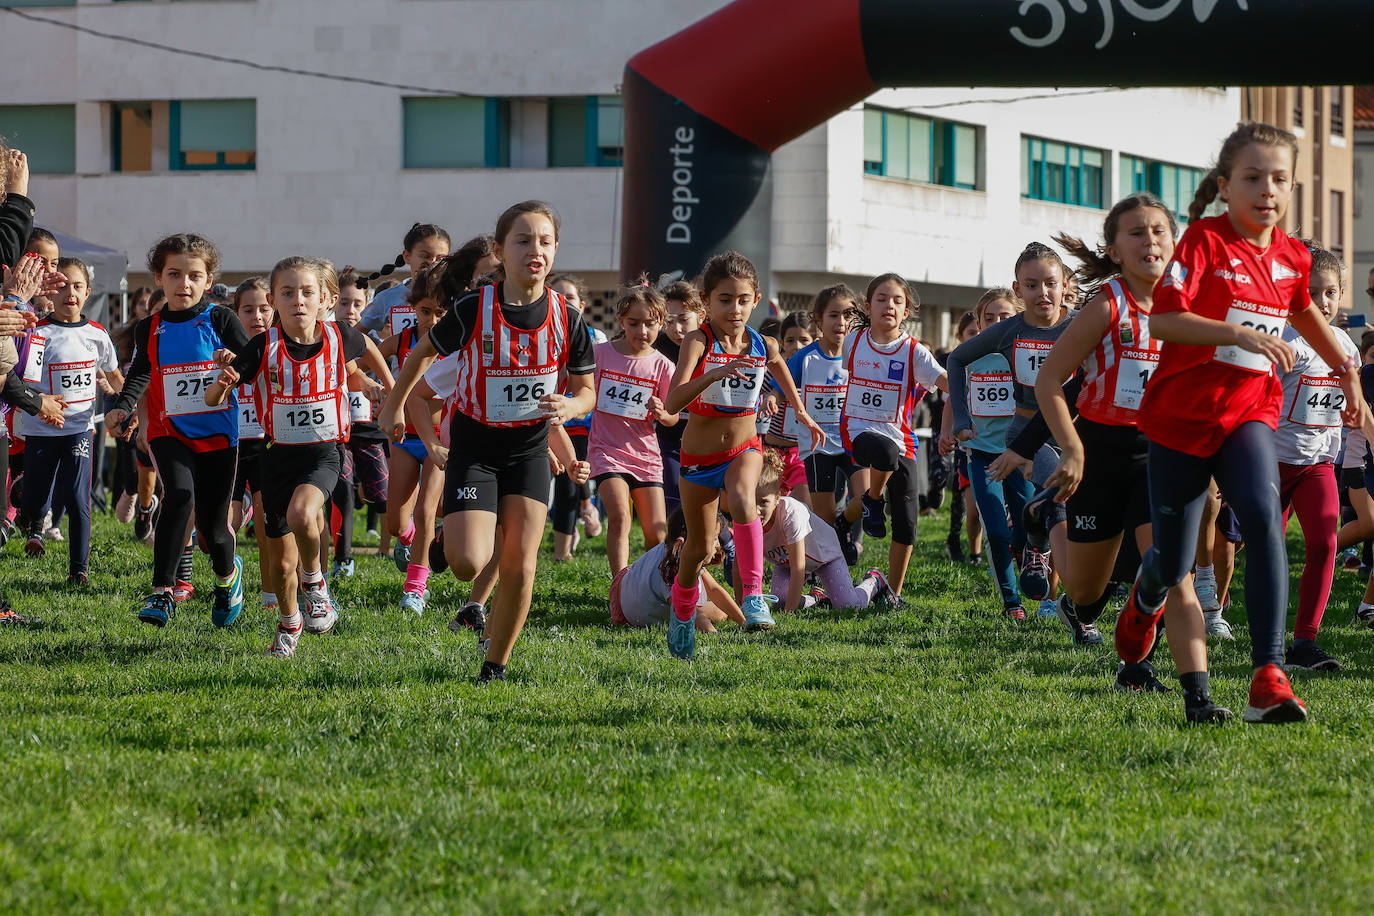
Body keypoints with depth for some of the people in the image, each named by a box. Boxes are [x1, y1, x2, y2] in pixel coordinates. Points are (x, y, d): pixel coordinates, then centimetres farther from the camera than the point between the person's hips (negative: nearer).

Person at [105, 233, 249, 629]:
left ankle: (227, 574, 40)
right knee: (180, 493, -27)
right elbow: (140, 374, 19)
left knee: (212, 523, 4)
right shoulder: (150, 329, 6)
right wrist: (122, 408, 3)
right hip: (168, 433, 1)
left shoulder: (221, 320, -2)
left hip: (217, 435, -1)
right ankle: (161, 592, -28)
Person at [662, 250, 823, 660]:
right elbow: (672, 402, -32)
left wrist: (801, 411, 30)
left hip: (744, 449, 1)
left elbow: (780, 367, 22)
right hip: (698, 455, -1)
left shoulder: (763, 346, -6)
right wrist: (715, 373, -45)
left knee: (741, 501, -35)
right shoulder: (698, 342, -18)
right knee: (698, 546, 10)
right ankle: (681, 616, 39)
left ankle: (752, 594, -29)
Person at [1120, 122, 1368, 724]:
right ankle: (1146, 600, 48)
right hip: (1182, 413, -3)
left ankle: (1269, 676, -32)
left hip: (1249, 413, 3)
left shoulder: (1291, 258, 5)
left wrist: (1345, 370, 29)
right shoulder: (1204, 240, -12)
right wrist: (1240, 333, -34)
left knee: (1262, 515, -27)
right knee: (1174, 561, 6)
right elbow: (1163, 319, -24)